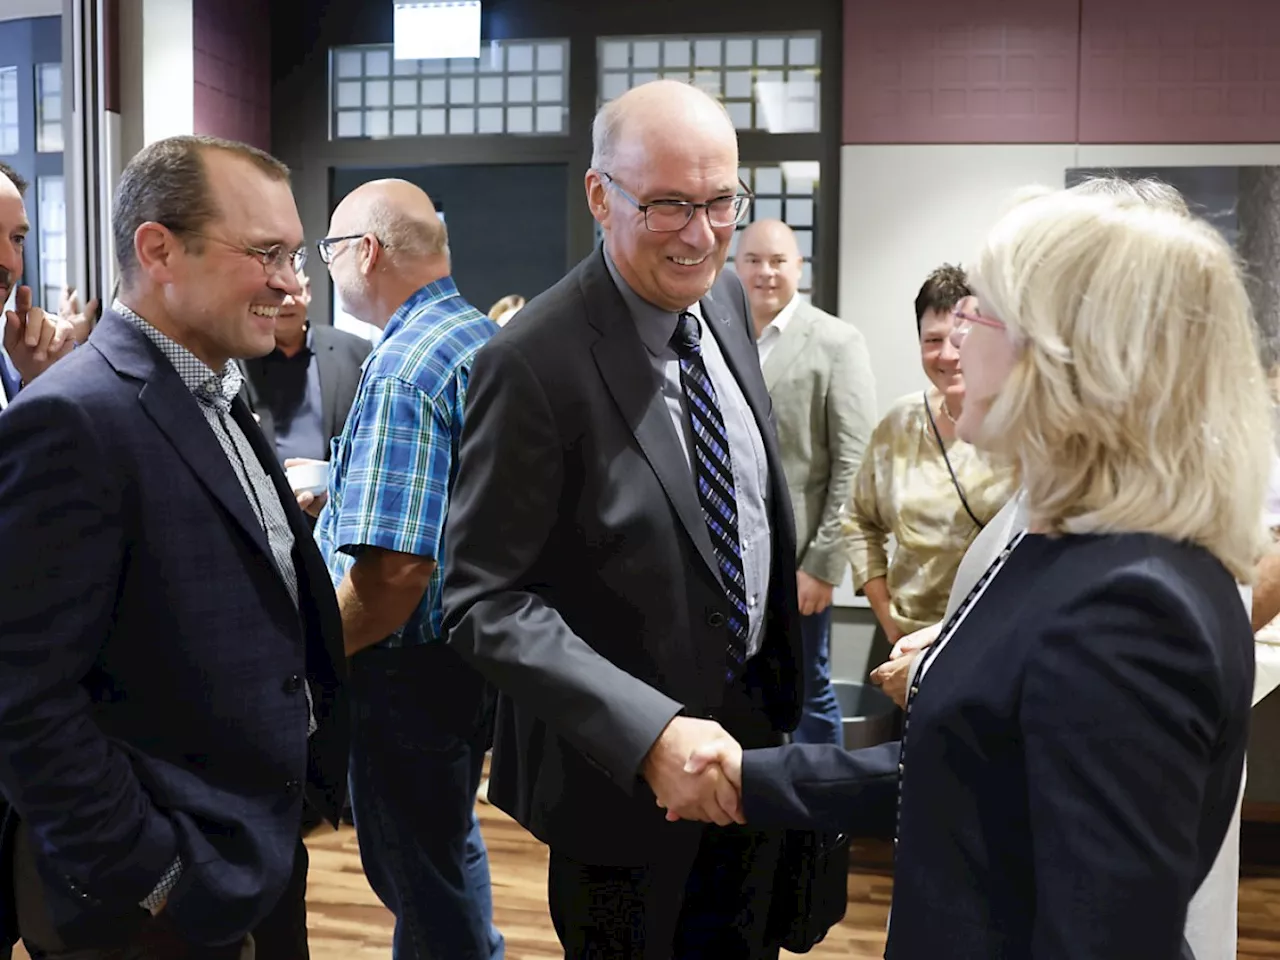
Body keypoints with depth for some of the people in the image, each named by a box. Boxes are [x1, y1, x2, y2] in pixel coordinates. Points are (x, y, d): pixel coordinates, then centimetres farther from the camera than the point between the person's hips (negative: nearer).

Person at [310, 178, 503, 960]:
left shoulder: (403, 373, -24)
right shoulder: (491, 338, 4)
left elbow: (394, 572, -30)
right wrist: (335, 493, 16)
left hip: (412, 664, -9)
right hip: (476, 649, 9)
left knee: (420, 875, 9)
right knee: (452, 835, 26)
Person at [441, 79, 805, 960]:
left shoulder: (726, 299, -2)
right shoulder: (535, 363, -25)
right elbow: (485, 601, -24)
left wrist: (782, 683, 13)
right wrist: (650, 731, -33)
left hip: (752, 722, 7)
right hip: (622, 758, -6)